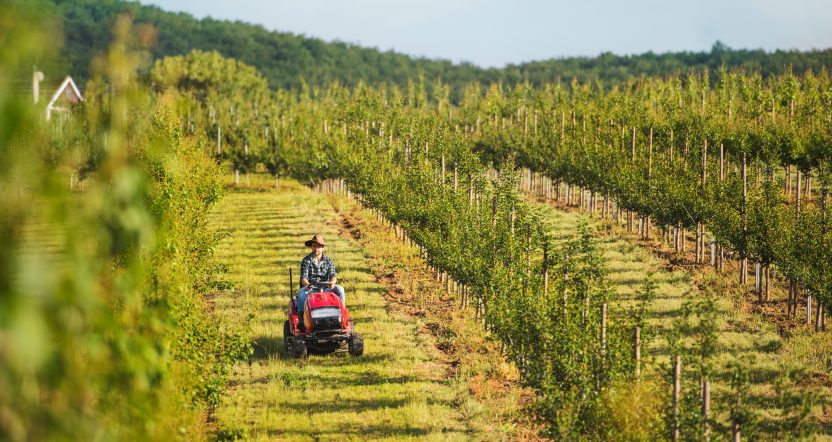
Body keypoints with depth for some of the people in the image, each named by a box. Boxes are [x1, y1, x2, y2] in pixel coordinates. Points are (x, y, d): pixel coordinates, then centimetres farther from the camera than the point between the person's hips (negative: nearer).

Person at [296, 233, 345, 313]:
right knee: (301, 292, -35)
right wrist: (307, 285, -31)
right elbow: (303, 278, -6)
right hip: (310, 288, -2)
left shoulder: (328, 261, 10)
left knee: (339, 289, -25)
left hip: (325, 288, 2)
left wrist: (332, 282, -28)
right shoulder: (306, 260, 3)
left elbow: (333, 275, -2)